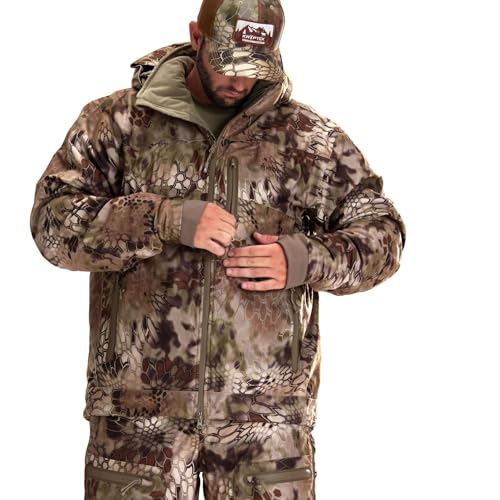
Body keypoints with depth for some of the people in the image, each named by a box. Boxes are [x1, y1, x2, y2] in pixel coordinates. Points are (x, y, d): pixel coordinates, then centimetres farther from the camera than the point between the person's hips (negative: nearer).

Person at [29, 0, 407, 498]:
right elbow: (53, 221, -5)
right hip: (138, 407, 0)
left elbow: (382, 230, 10)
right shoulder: (116, 121, 4)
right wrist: (165, 219, -18)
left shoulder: (309, 138, 7)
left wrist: (306, 260, -10)